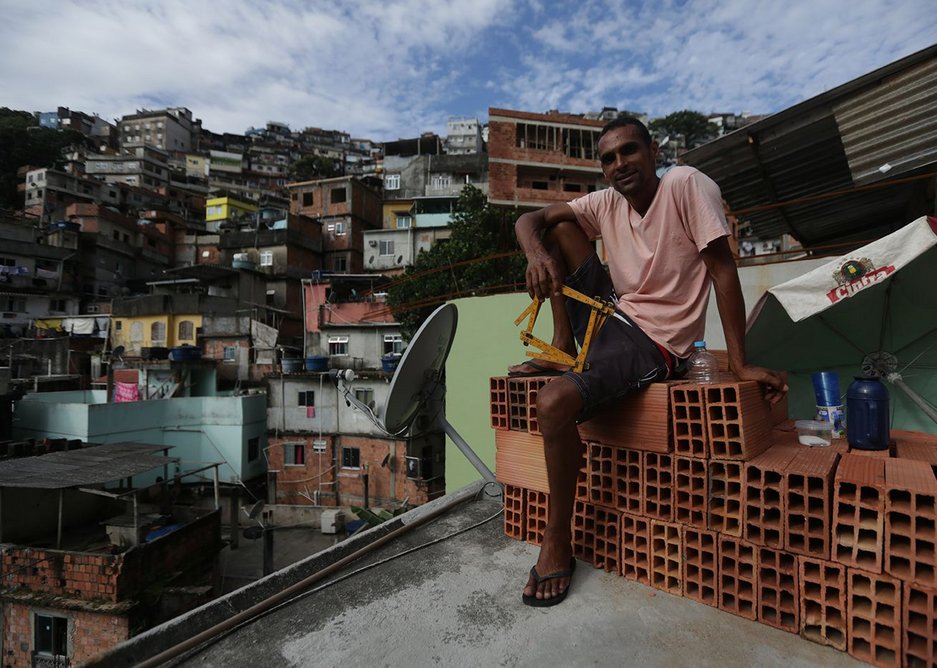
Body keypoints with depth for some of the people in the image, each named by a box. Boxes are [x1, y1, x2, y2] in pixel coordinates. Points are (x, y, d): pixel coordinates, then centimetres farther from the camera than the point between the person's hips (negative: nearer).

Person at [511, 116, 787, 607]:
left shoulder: (687, 185, -10)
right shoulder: (606, 203, 6)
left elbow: (722, 268, -15)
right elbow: (529, 221, 2)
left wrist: (739, 363, -19)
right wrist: (536, 253, -23)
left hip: (653, 342, -7)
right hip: (611, 315, 7)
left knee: (554, 404, -31)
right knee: (559, 227, 2)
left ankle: (557, 542, -7)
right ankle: (564, 349, 3)